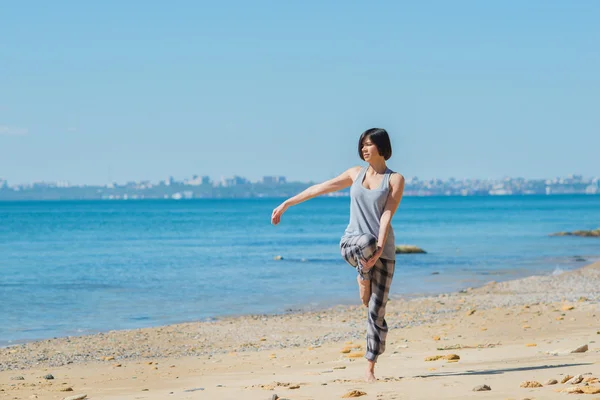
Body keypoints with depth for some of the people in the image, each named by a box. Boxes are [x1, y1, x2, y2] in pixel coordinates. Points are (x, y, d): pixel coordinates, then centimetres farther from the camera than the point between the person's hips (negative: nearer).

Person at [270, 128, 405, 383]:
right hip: (351, 244, 1)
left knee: (377, 311, -6)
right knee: (366, 242, -40)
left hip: (383, 250, -1)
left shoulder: (395, 179, 1)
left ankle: (370, 370, 3)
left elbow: (387, 214, -11)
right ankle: (363, 277, -8)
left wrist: (380, 248, -24)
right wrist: (286, 204, 14)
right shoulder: (356, 173, 11)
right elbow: (320, 189, 15)